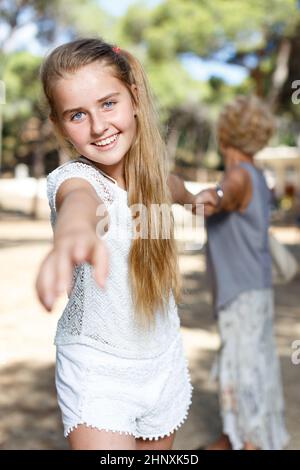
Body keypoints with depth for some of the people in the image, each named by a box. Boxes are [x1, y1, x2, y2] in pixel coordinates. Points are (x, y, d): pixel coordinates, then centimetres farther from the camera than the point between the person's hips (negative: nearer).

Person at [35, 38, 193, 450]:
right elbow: (79, 199, -53)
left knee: (159, 447, 20)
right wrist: (75, 233, -70)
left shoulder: (152, 171, -6)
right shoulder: (72, 178, -24)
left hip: (164, 360, 5)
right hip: (97, 369, -5)